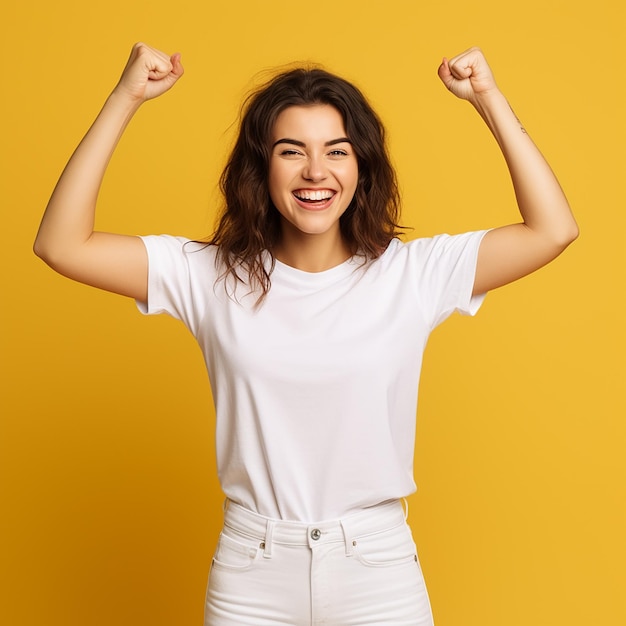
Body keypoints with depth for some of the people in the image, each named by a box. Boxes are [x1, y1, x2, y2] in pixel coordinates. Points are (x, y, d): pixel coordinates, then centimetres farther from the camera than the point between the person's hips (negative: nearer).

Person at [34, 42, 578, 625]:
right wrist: (126, 97, -14)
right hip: (250, 579, 0)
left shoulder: (411, 273, -5)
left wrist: (489, 98, -11)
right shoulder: (212, 276, -5)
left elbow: (553, 230, -8)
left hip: (380, 575, 0)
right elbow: (61, 245, -10)